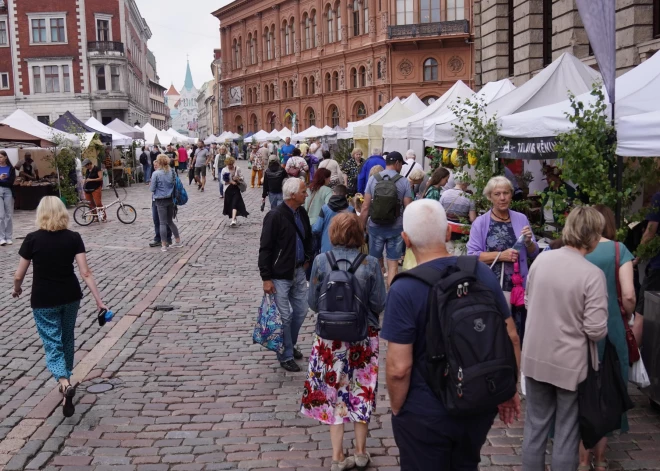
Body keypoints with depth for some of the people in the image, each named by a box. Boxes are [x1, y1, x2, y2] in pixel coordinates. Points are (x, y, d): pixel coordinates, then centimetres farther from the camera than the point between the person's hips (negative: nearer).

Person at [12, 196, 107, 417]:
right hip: (70, 297, 3)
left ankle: (64, 383, -21)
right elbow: (85, 273, -11)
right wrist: (99, 301, -8)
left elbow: (19, 276, -6)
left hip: (43, 301, -3)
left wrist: (16, 289, 16)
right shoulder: (73, 238, -7)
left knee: (52, 345, 2)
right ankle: (65, 379, 38)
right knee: (67, 339, 22)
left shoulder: (32, 239, -12)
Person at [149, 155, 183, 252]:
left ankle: (164, 245, 3)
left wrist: (150, 185, 10)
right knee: (170, 221, 19)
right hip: (171, 199, 5)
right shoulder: (172, 172, 0)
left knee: (163, 223, 1)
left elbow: (152, 189, -10)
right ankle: (178, 241, 24)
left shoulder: (156, 174, -15)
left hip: (160, 201, -5)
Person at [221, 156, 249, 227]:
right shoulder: (224, 170, -2)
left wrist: (238, 179, -16)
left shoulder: (237, 168, -1)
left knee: (235, 204, -12)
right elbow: (222, 180, -4)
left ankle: (233, 220, -19)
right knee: (229, 204, 8)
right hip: (228, 189, 1)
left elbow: (241, 177, 8)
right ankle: (233, 218, 28)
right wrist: (230, 182, -18)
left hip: (236, 189, -1)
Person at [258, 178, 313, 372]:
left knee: (301, 312, 15)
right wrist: (266, 278, -17)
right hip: (280, 275, -7)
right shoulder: (275, 216, -19)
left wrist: (308, 258, 15)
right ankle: (285, 356, 16)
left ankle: (290, 345, 37)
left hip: (298, 272, 7)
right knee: (285, 317, 1)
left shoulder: (302, 213, 3)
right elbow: (265, 249, -16)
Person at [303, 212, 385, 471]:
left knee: (333, 392, 13)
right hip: (364, 336, 0)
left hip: (330, 336, 0)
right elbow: (379, 304, -10)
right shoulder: (370, 264, -14)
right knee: (361, 392, 15)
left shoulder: (321, 261, -12)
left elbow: (313, 302, -5)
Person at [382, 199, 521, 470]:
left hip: (425, 414, -4)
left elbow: (399, 368, -22)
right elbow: (511, 338, 0)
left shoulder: (404, 290, -22)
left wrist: (397, 409, -4)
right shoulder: (483, 273, -7)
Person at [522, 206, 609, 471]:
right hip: (569, 362, -4)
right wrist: (588, 331, 4)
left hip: (534, 357, 5)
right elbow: (596, 330, -18)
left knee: (535, 425, 17)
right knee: (566, 432, 11)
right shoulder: (593, 274, -19)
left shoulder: (541, 259, -4)